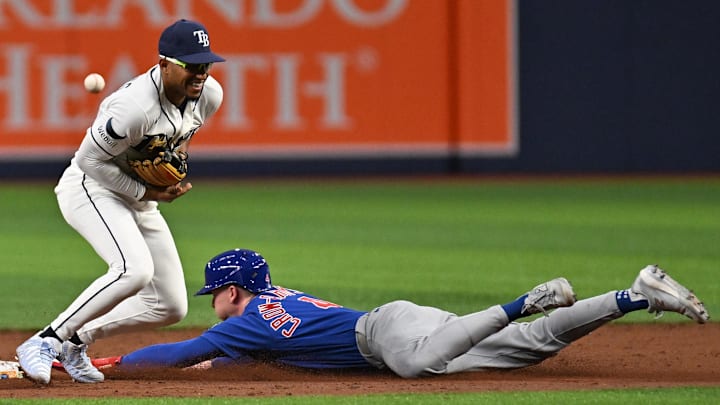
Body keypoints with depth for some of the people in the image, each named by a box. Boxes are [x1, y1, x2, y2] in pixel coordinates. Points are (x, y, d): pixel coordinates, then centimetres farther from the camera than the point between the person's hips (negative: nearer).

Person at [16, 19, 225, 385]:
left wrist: (180, 149, -3)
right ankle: (44, 343, -26)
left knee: (172, 306, 4)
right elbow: (90, 159, -22)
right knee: (134, 269, -34)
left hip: (139, 198, 9)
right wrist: (146, 192, -21)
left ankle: (77, 340, 17)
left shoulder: (210, 95, -7)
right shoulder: (135, 106, -31)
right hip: (90, 188, -8)